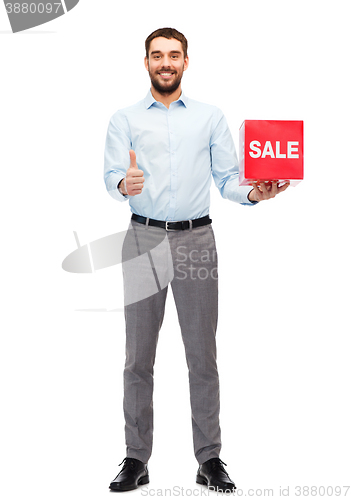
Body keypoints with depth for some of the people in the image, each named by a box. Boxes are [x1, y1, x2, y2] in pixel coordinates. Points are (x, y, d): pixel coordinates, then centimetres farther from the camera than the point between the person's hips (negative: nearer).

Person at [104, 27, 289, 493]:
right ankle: (136, 458, 15)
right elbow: (112, 174, -6)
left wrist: (253, 193, -17)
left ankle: (210, 458, 14)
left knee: (202, 354, 3)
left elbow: (227, 179, 4)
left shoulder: (211, 117, 9)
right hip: (144, 239, 0)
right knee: (138, 355, 4)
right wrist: (124, 184, -30)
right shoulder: (125, 119, 7)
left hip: (196, 239, 0)